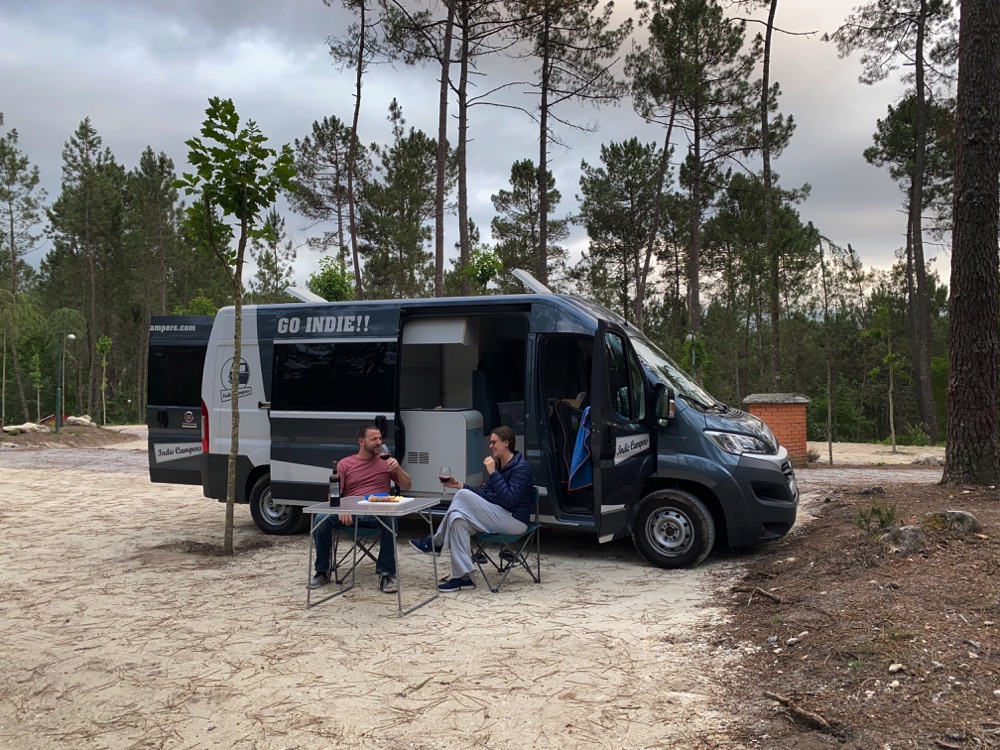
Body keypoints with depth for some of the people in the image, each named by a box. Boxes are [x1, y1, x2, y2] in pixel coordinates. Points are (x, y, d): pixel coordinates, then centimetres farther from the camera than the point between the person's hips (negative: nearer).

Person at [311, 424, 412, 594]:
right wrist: (341, 510, -17)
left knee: (390, 521, -37)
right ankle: (322, 572, -7)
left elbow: (407, 486, 15)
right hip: (350, 513, 1)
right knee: (321, 521, -27)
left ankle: (386, 574, -25)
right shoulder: (344, 464, 13)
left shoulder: (386, 461, 15)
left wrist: (398, 468, -4)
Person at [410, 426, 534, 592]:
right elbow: (483, 494, 16)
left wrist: (492, 473, -25)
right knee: (457, 519, -16)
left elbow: (509, 499, -26)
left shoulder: (521, 467, -13)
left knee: (463, 496, -20)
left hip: (514, 520, -9)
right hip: (498, 517, 9)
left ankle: (436, 543, -6)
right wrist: (459, 485, 5)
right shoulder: (499, 465, 15)